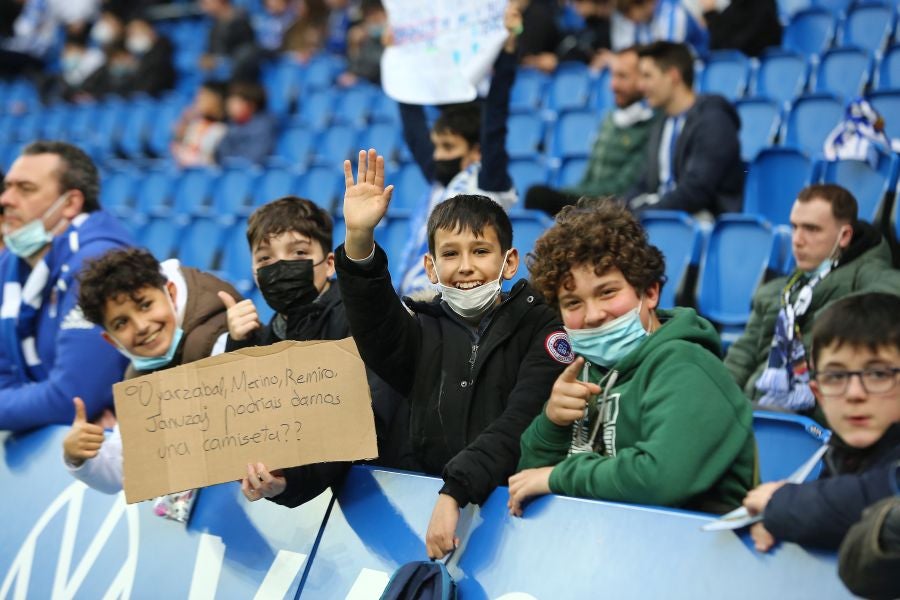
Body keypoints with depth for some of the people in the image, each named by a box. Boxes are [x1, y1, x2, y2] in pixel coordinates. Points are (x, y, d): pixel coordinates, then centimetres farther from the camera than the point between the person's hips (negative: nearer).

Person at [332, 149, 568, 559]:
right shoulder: (422, 332, 14)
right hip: (426, 498, 3)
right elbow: (375, 332, -9)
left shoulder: (541, 329, 5)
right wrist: (358, 242, -25)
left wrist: (454, 493, -22)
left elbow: (522, 425, -9)